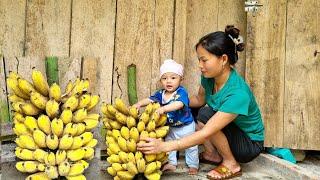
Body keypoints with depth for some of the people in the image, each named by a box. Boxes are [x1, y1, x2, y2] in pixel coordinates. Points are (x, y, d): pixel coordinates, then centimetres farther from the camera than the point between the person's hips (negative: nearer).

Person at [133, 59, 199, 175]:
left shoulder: (181, 92, -26)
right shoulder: (161, 93, -7)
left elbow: (178, 104, -43)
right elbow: (150, 100, -7)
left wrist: (164, 108, -54)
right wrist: (139, 103, -25)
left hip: (186, 126, -5)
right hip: (171, 127, 5)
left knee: (190, 147, 11)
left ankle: (193, 165, 30)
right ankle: (172, 163, 38)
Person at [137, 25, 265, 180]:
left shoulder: (238, 93, -36)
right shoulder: (209, 77, -14)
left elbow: (205, 133, -37)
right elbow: (199, 99, 7)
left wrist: (164, 146, -39)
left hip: (250, 144, -7)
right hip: (228, 132, 7)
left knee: (206, 114, -28)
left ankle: (231, 164, -8)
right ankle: (214, 155, 5)